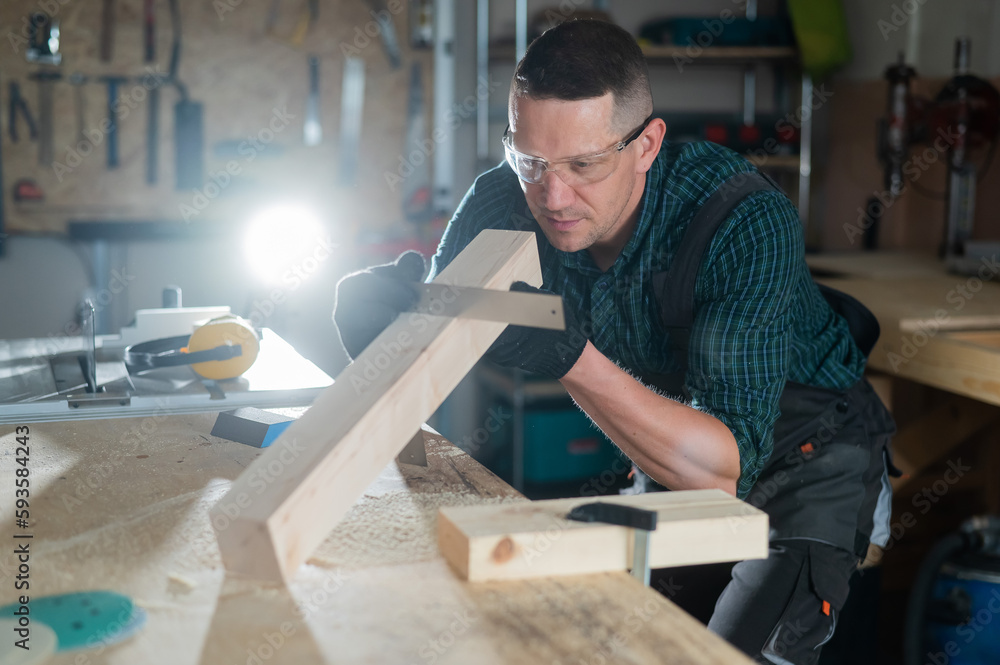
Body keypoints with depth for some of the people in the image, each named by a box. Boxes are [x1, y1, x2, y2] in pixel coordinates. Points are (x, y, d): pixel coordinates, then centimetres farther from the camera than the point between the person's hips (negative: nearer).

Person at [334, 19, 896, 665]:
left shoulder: (746, 222, -34)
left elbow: (725, 467, -39)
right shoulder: (505, 205, -19)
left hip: (805, 447, -4)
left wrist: (571, 359, -50)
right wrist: (380, 315, -35)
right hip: (677, 447, 5)